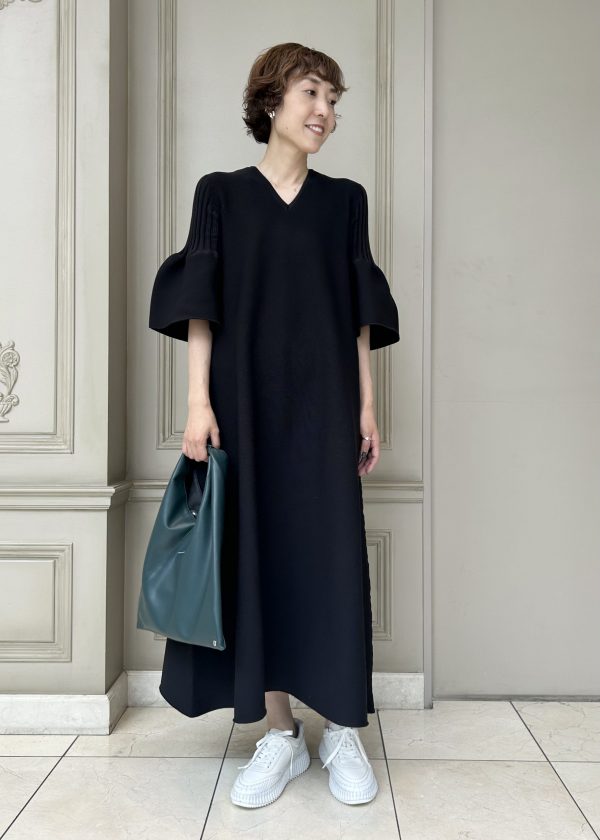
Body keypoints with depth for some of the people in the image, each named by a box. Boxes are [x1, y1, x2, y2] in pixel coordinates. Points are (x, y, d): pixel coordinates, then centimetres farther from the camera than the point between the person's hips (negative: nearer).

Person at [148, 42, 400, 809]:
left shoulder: (344, 200, 12)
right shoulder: (221, 193, 7)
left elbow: (359, 313, 9)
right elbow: (200, 307, 1)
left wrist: (366, 404, 3)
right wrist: (199, 401, -9)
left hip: (323, 402, 1)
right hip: (246, 399, -1)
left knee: (333, 554, -1)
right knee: (258, 552, 1)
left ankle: (343, 731, 14)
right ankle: (281, 734, 15)